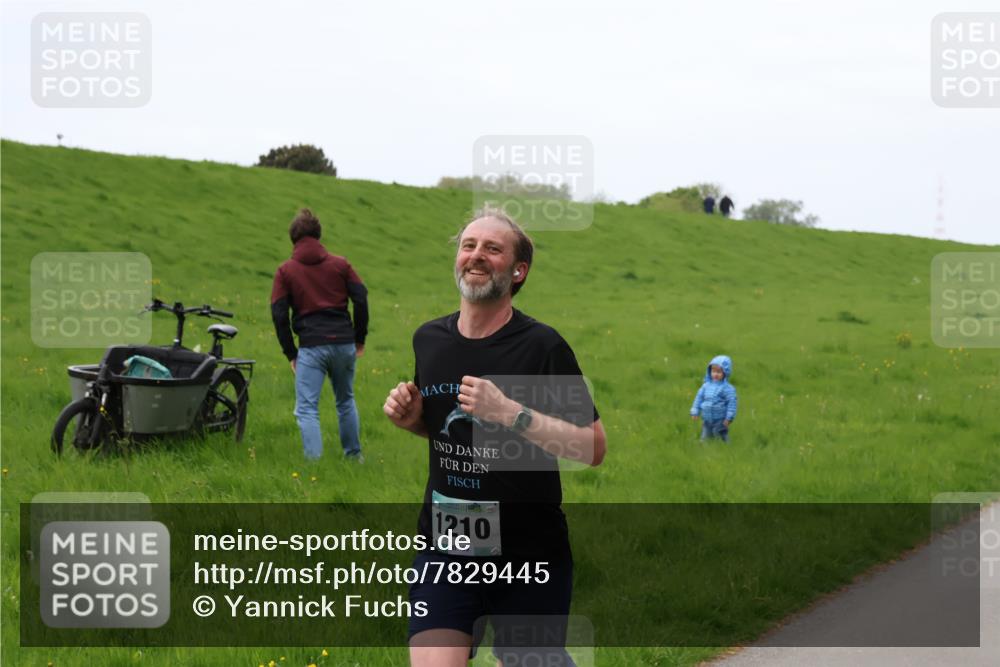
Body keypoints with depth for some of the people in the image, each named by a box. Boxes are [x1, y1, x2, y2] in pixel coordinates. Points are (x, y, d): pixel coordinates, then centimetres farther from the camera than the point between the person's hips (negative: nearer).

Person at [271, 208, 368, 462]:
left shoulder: (285, 271, 4)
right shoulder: (340, 264, 9)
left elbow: (279, 315, -1)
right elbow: (361, 299, 2)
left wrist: (290, 353, 6)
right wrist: (359, 339, 10)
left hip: (312, 346, -3)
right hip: (344, 343, 3)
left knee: (307, 408, -1)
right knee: (346, 401, 21)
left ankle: (314, 462, -11)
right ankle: (354, 455, 29)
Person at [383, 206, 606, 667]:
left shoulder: (543, 346, -11)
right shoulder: (428, 339, 5)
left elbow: (594, 448, -15)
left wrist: (510, 412, -24)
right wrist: (410, 417, 0)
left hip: (530, 554, -3)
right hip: (445, 545, 3)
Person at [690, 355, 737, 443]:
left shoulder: (727, 388, -13)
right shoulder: (706, 386, 5)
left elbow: (732, 402, -14)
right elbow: (699, 398, 11)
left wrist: (729, 418, -16)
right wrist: (695, 412, 7)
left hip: (720, 421, -6)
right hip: (707, 420, 6)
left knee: (721, 439, -2)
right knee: (705, 438, 13)